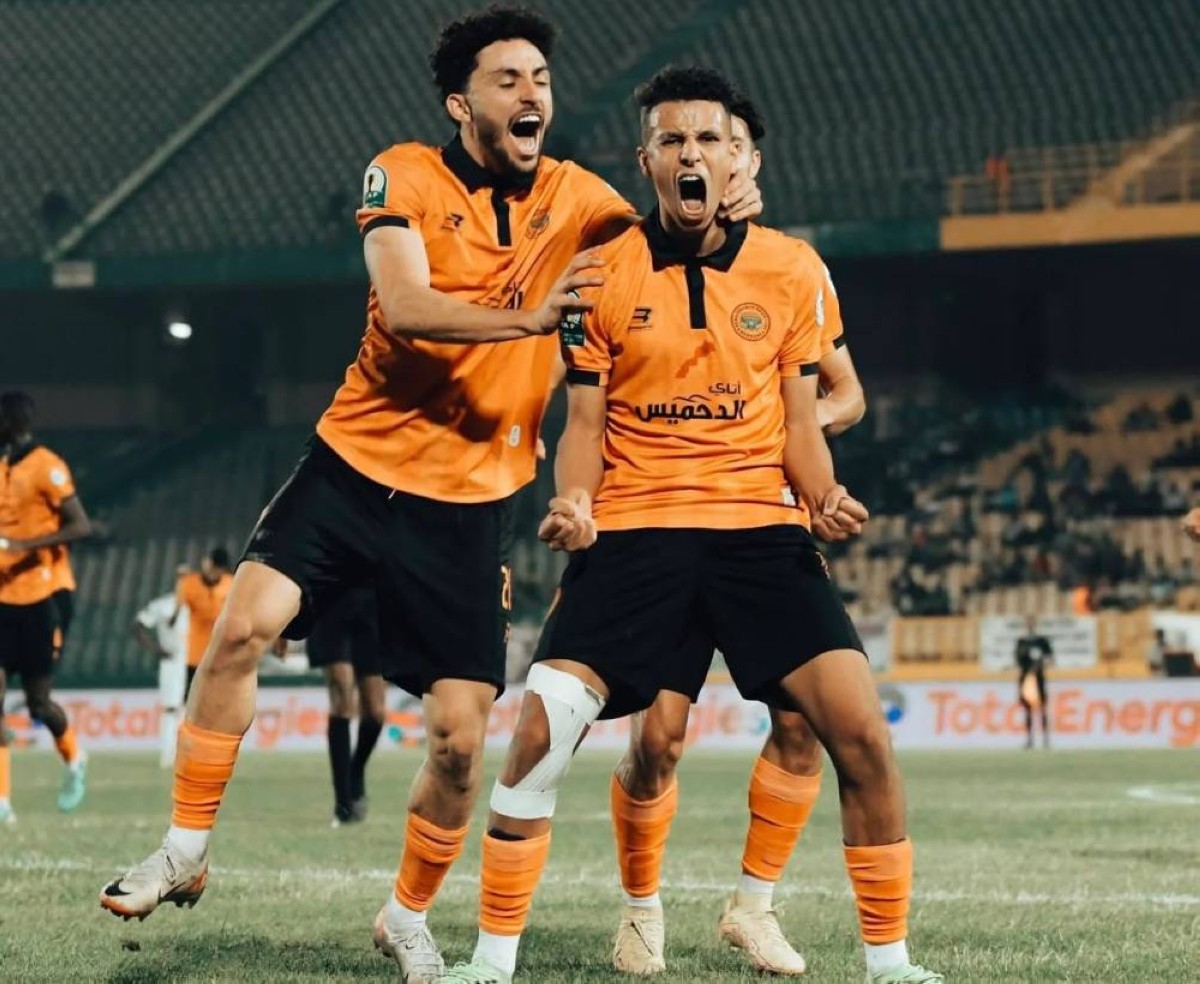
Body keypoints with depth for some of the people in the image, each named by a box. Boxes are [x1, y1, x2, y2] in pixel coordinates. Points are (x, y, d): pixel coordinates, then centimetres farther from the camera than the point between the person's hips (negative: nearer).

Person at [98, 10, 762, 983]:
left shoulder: (576, 198, 3)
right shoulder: (405, 176, -6)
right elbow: (406, 307, -21)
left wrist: (724, 208, -12)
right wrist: (526, 315, -36)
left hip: (470, 501, 2)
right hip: (358, 462, -2)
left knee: (461, 735, -4)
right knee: (247, 622, -19)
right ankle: (185, 854, -1)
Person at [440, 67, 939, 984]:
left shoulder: (793, 270, 5)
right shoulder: (602, 275, 2)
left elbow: (798, 423, 9)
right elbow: (585, 426, 5)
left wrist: (824, 495, -11)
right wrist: (573, 502, -15)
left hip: (760, 528, 1)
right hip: (632, 530, 0)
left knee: (862, 731, -13)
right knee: (540, 731, -13)